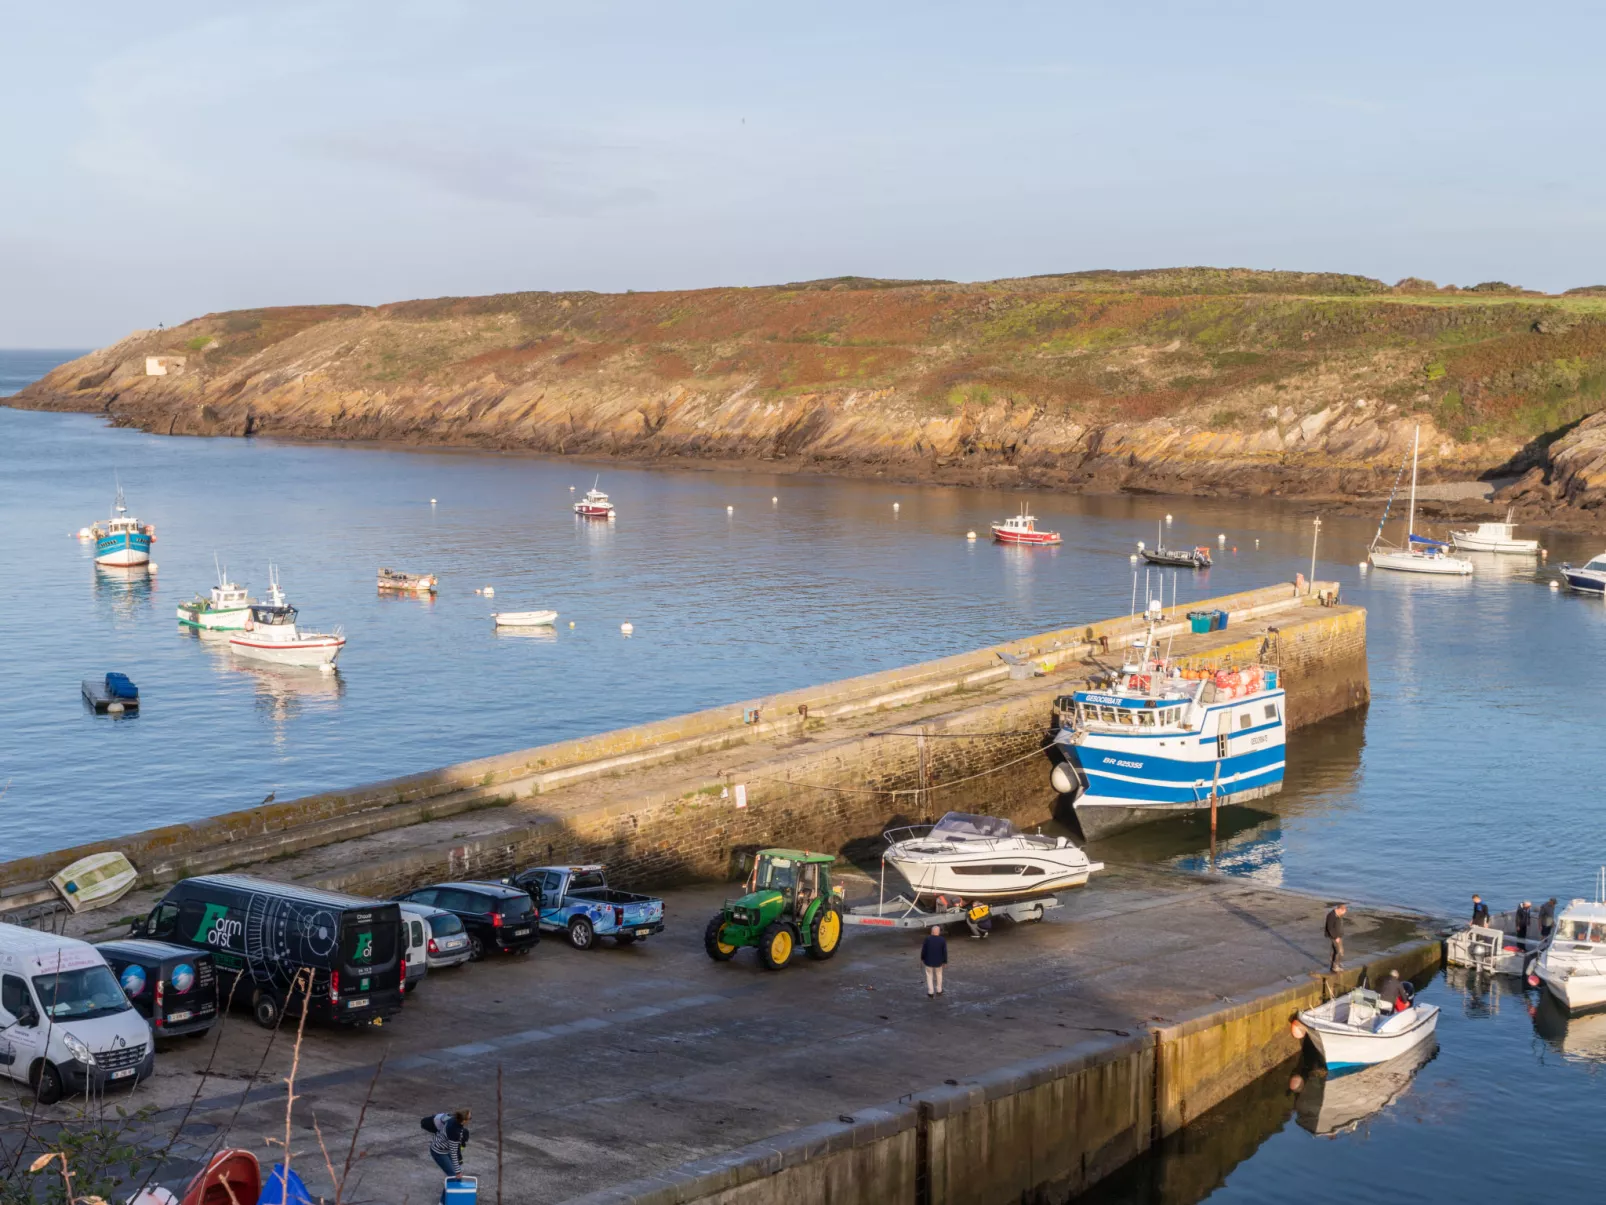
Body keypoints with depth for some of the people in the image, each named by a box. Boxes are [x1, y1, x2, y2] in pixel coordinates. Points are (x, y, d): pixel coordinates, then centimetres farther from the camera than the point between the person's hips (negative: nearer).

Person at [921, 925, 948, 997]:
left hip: (928, 961, -1)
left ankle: (930, 993, 8)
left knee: (929, 976, 10)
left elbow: (923, 950, -7)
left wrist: (922, 959, 6)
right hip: (938, 962, 1)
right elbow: (944, 952, -8)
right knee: (938, 975, 19)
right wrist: (945, 962, 2)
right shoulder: (942, 940, -11)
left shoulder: (927, 939, -13)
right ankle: (939, 991, 29)